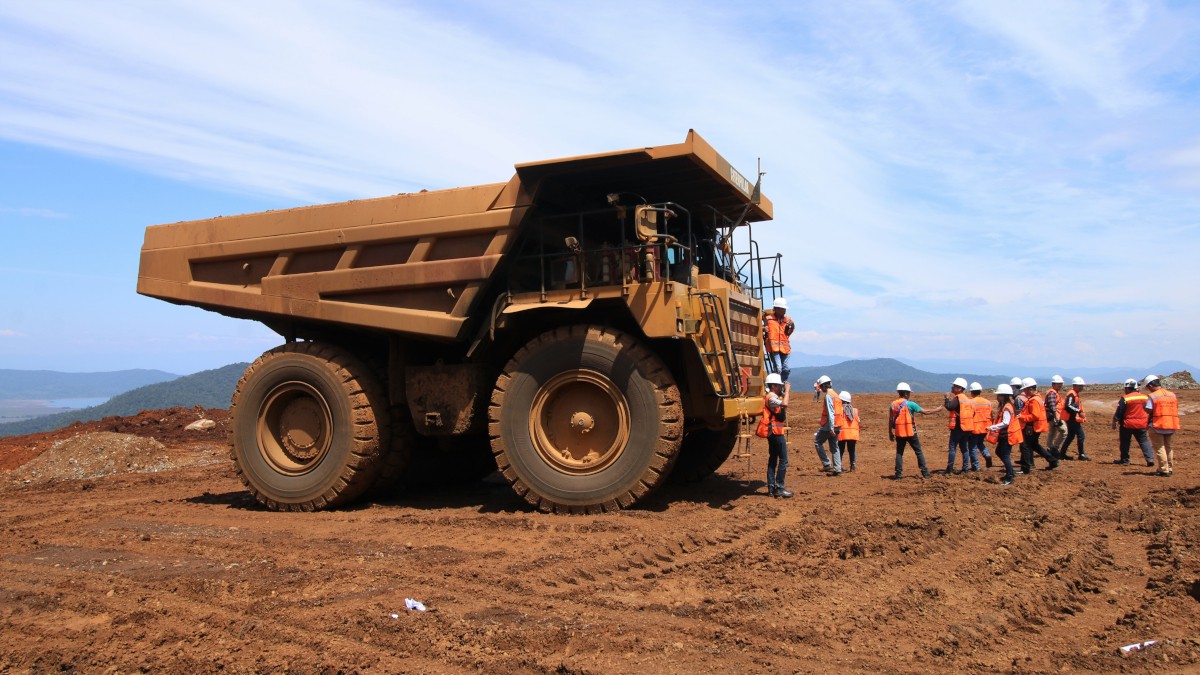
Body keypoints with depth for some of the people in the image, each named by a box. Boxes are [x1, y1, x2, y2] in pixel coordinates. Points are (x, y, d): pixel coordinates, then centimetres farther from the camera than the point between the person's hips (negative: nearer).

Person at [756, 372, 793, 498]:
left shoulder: (773, 397, 16)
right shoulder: (771, 397, -16)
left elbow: (783, 406, 17)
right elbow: (784, 404, -32)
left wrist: (785, 393, 11)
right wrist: (787, 391, -19)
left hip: (773, 432, 11)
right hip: (776, 432, -11)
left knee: (773, 459, 11)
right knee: (783, 460, -9)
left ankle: (771, 488, 14)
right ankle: (779, 489, -10)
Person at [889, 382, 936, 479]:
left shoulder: (893, 404, 2)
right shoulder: (910, 404, -10)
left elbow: (890, 420, 3)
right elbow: (925, 412, -4)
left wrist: (890, 433, 11)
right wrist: (937, 410, 10)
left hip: (899, 433, 3)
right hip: (910, 432, -3)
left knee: (899, 453, 9)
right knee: (919, 452, 9)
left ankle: (898, 474, 3)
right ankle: (925, 472, 12)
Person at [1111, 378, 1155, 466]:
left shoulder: (1125, 399, -13)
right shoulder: (1145, 397, 6)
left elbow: (1118, 413, -12)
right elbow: (1150, 412, 13)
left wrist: (1114, 422, -2)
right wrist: (1149, 423, 21)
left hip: (1127, 424, -4)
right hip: (1141, 425, 5)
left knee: (1125, 442, 7)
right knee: (1144, 441, 10)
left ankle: (1124, 460, 13)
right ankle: (1150, 458, -2)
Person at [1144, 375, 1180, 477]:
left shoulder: (1153, 396, -11)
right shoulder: (1172, 395, 7)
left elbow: (1149, 412, -12)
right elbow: (1175, 410, 9)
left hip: (1158, 426, -6)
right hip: (1172, 426, 6)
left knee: (1160, 448, 2)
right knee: (1168, 447, 18)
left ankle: (1164, 470, 0)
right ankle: (1170, 468, 21)